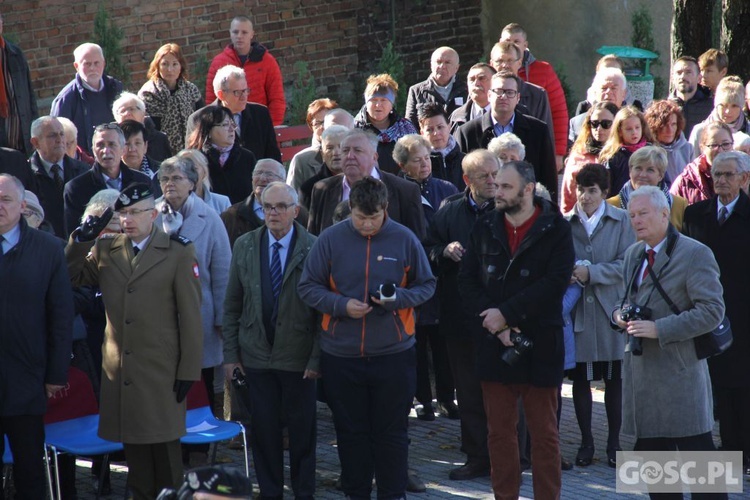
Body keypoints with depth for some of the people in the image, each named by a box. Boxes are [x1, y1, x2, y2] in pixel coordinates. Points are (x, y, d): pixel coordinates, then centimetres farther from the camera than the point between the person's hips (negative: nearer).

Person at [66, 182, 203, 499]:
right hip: (120, 371, 4)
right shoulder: (105, 250, 10)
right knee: (133, 448, 8)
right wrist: (80, 239, -2)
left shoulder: (178, 253, -2)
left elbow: (190, 315, -3)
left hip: (161, 369, -4)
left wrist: (189, 371, -7)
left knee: (165, 448, 0)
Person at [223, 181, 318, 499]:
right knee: (264, 429, 6)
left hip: (298, 357, -2)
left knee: (302, 431, 6)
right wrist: (230, 352, 3)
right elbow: (232, 305, 7)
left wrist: (317, 357, -9)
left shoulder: (314, 249, -7)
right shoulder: (245, 246, 3)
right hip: (256, 354, 2)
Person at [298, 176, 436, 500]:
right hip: (341, 355, 1)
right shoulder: (330, 239, -4)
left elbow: (426, 285, 4)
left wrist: (398, 298, -15)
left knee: (392, 432, 6)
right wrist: (341, 305, -16)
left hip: (393, 354, -1)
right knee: (351, 432, 11)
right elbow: (308, 288, 0)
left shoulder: (405, 240, -4)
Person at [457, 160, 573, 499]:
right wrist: (495, 325, -10)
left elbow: (555, 282, -14)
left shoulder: (555, 229, -4)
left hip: (540, 344, -3)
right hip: (494, 344, 3)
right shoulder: (485, 228, 7)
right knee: (499, 432, 8)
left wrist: (506, 313, -16)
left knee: (544, 432, 3)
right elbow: (467, 281, 3)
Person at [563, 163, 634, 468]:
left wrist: (590, 273, -16)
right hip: (576, 309, 1)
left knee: (614, 379, 6)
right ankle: (586, 441, 17)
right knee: (580, 378, 5)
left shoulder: (622, 221, -1)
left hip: (611, 309, -1)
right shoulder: (565, 223, 2)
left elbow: (626, 265, -8)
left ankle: (613, 443, 17)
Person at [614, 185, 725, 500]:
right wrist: (620, 314, 3)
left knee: (696, 451, -7)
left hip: (679, 369, -8)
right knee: (650, 452, 11)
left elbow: (712, 311, -16)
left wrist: (659, 329, -21)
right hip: (640, 367, 8)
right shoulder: (633, 254, 15)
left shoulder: (695, 254, -10)